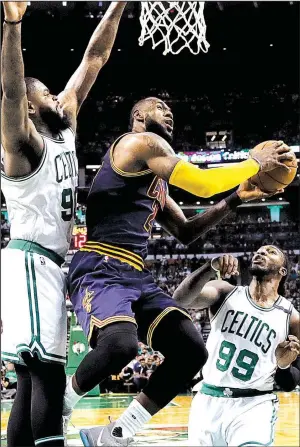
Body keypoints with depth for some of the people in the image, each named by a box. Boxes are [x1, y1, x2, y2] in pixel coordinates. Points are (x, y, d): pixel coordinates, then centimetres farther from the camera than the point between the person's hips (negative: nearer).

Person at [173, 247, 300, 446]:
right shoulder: (225, 293, 1)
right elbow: (181, 299, -19)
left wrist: (284, 365, -16)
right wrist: (211, 268, -33)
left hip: (253, 404, -2)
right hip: (208, 401, 2)